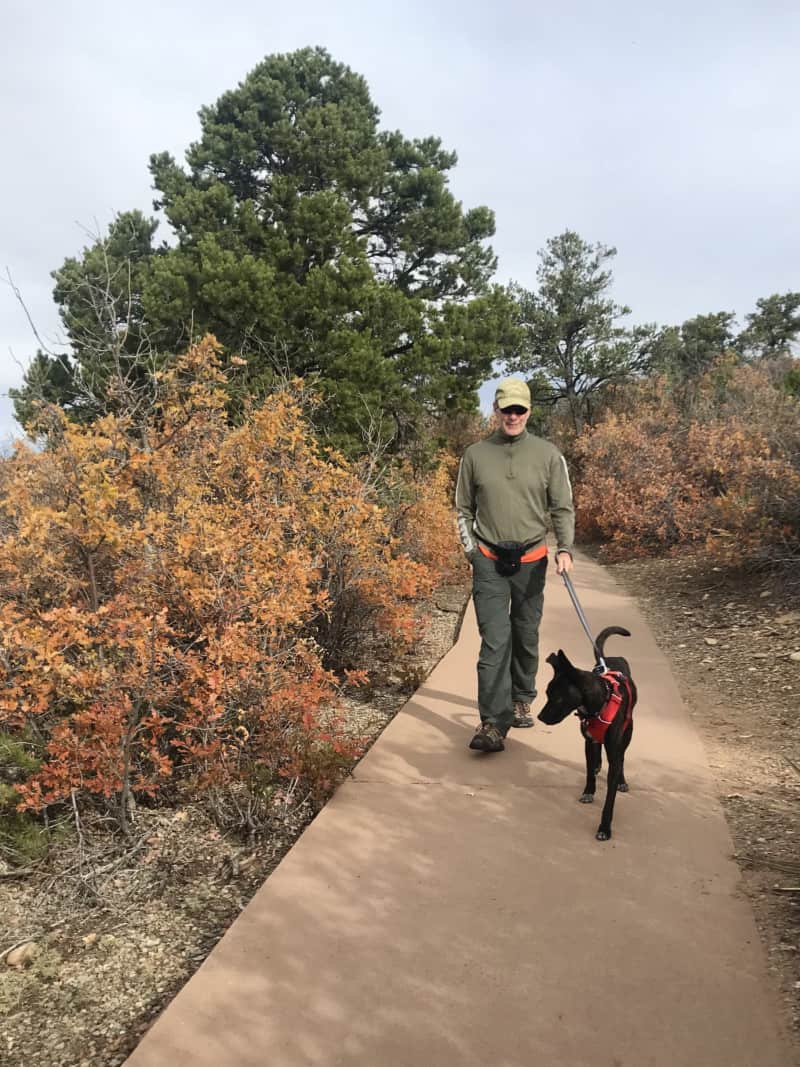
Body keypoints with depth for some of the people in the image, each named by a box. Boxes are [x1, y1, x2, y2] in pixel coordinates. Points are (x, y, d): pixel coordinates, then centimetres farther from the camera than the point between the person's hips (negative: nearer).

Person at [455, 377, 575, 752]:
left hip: (531, 561, 1)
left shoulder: (548, 454, 1)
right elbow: (463, 509, 10)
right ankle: (493, 722, -8)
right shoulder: (475, 455, 2)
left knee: (526, 637, 12)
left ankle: (521, 701, 33)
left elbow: (563, 507, 3)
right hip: (489, 562, -1)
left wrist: (565, 548, -10)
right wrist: (471, 548, 2)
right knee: (494, 640, -9)